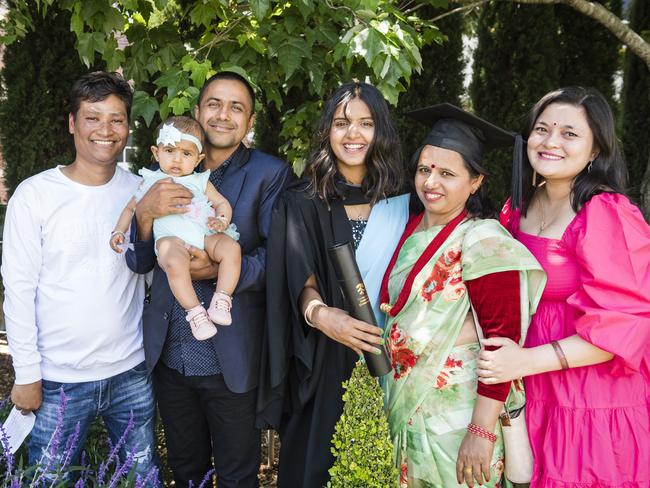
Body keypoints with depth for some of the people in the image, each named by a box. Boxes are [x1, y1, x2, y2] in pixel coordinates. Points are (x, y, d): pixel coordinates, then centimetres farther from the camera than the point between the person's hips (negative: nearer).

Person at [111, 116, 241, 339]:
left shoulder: (200, 181, 22)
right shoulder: (152, 182, 20)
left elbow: (222, 203, 19)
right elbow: (131, 208, 29)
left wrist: (222, 221, -4)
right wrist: (119, 231, 14)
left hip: (204, 237, 3)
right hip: (171, 238, -3)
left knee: (231, 247, -25)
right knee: (175, 263, -36)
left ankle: (221, 301, -20)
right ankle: (195, 312, -28)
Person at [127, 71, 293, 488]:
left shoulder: (270, 174, -6)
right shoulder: (168, 171, 6)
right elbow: (140, 262, 2)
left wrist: (220, 268, -26)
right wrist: (145, 211, -17)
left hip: (233, 360, -4)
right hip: (169, 356, 4)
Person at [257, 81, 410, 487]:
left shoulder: (402, 203, 6)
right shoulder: (301, 203, 2)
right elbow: (298, 278, -7)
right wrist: (319, 313, -26)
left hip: (384, 354, 1)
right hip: (321, 359, -1)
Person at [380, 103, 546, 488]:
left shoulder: (483, 241, -15)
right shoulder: (411, 229, 5)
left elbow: (502, 340, -20)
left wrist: (482, 431, -22)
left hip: (456, 421, -7)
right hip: (403, 409, 7)